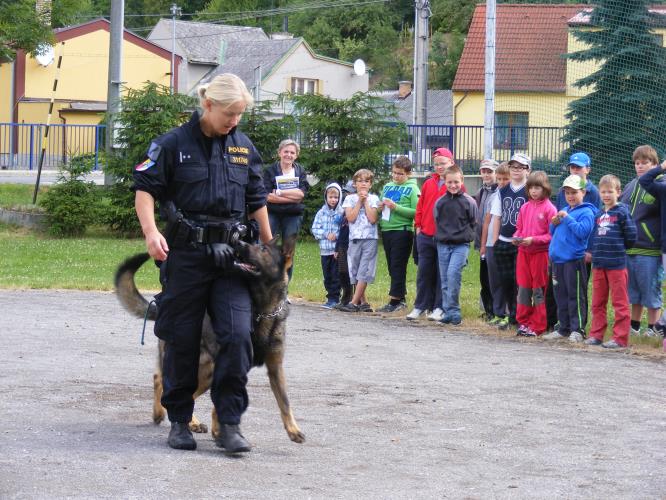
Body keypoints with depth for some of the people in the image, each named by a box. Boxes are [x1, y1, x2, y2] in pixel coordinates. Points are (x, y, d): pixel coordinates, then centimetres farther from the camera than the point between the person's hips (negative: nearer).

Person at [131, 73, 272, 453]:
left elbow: (257, 200, 21)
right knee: (183, 340, 4)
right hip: (186, 253, -3)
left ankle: (229, 423, -5)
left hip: (231, 254, 3)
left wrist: (269, 246, 23)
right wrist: (151, 231, -18)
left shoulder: (244, 148, 11)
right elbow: (145, 188, -3)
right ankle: (180, 421, 18)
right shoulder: (174, 144, -2)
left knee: (237, 335, -11)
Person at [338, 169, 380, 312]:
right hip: (354, 239, 3)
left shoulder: (374, 199, 4)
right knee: (355, 272, 5)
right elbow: (351, 218, -7)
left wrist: (365, 201, -6)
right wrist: (359, 201, -6)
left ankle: (354, 303, -10)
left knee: (364, 273, -8)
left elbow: (373, 219, -9)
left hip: (370, 239, -3)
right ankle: (364, 303, 13)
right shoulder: (350, 199, 7)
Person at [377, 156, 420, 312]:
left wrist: (396, 207, -19)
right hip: (386, 230, 7)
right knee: (392, 267, 9)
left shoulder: (412, 189, -4)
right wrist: (381, 207, 2)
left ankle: (395, 300, -5)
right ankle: (400, 299, 15)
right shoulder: (387, 187, 15)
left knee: (398, 267, -6)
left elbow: (416, 212, -13)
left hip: (402, 231, -7)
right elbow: (380, 206, 25)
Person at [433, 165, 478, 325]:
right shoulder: (440, 202, 6)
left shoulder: (469, 201, -2)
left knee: (453, 274, -19)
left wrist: (466, 236, 1)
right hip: (443, 245, 4)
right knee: (444, 278, 5)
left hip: (461, 245, -4)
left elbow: (474, 223, 6)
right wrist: (441, 236, 11)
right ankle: (448, 311, 11)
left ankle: (452, 310, -13)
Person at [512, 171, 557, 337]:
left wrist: (533, 240, -19)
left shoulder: (549, 208, -8)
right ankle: (523, 322, 16)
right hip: (523, 252, 5)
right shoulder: (525, 207, 9)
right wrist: (516, 238, -4)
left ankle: (537, 326, 6)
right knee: (523, 288, 8)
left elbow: (552, 235, -10)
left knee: (539, 290, 1)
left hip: (540, 253, -5)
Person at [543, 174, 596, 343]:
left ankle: (577, 330, -2)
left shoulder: (586, 212, -6)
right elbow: (553, 233, 25)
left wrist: (567, 218, -17)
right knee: (561, 296, 12)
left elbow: (582, 231, -20)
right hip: (558, 259, 8)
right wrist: (554, 224, 4)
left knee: (575, 296, -5)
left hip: (574, 260, -8)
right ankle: (564, 329, 20)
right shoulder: (563, 211, 18)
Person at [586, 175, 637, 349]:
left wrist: (618, 248, 3)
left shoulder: (622, 212, -6)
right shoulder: (598, 214, 13)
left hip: (617, 264, -7)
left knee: (620, 302, -2)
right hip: (599, 264, 7)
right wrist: (595, 252, 9)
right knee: (598, 302, 12)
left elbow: (631, 237, -8)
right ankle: (596, 335, 19)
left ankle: (620, 338, -1)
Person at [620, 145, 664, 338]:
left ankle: (653, 328, 11)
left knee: (651, 291, 2)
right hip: (628, 249, 6)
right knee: (633, 291, 15)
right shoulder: (631, 186, 13)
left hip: (650, 250, -6)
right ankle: (634, 326, 25)